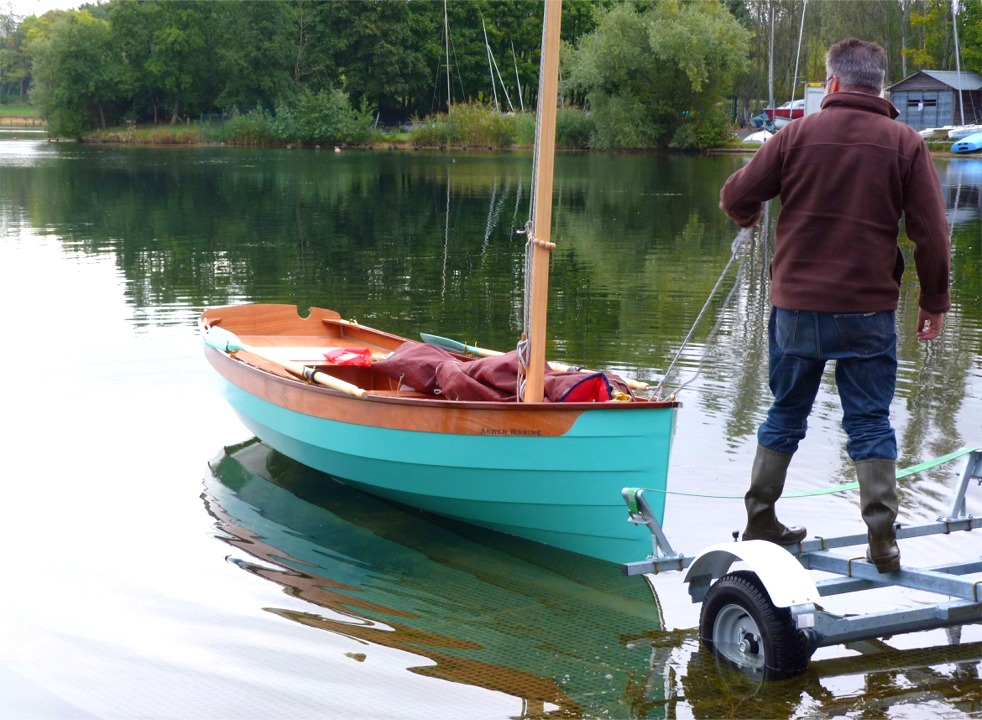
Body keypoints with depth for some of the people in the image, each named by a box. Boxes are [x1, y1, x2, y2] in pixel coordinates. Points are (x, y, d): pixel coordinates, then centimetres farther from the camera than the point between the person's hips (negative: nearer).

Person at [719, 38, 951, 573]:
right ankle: (882, 542, 4)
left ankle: (760, 522, 22)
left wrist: (750, 218, 24)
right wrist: (934, 301, 6)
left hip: (797, 307, 1)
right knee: (870, 423, 7)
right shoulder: (905, 143, -2)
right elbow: (931, 232, -4)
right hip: (869, 311, -1)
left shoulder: (798, 133, -2)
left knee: (785, 415, 15)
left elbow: (735, 198, 1)